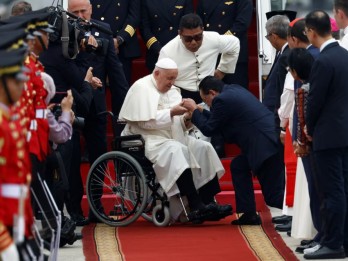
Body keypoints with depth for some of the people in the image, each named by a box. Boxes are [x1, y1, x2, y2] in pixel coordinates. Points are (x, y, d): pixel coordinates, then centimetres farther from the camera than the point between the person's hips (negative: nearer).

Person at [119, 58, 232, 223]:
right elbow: (145, 121, -17)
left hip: (173, 138, 8)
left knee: (204, 149, -12)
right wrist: (171, 113, -19)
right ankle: (195, 207, -40)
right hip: (148, 140, -8)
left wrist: (187, 119, -7)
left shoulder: (172, 91, 18)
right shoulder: (141, 88, -6)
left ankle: (208, 204, -19)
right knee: (176, 150, -34)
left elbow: (179, 125, 16)